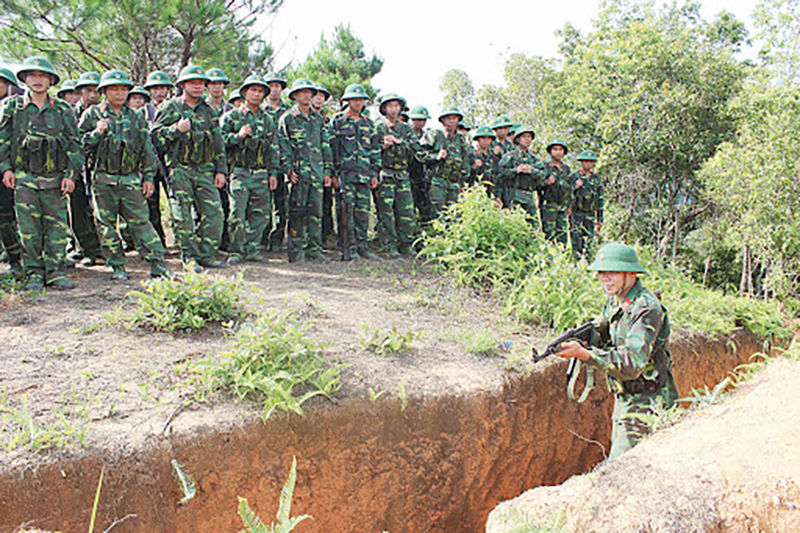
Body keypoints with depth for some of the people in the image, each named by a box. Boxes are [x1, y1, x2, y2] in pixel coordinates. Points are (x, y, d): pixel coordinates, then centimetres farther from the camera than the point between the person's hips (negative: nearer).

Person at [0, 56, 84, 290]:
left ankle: (55, 273, 7)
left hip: (55, 179, 1)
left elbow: (74, 145, 7)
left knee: (57, 227, 0)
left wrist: (71, 174, -1)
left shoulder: (63, 110, 8)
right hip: (23, 178, -1)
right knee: (29, 228, -1)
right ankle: (34, 273, 7)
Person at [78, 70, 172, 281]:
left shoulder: (136, 117, 12)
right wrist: (96, 133, -14)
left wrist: (148, 177, 5)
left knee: (141, 221, -3)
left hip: (131, 180, 0)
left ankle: (157, 263, -3)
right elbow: (80, 145, 4)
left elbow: (147, 150, 12)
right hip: (103, 181, 0)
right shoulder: (92, 115, 6)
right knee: (106, 224, 3)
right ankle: (117, 266, 13)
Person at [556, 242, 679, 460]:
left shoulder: (647, 309, -22)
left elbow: (632, 364, -29)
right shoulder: (614, 301, 6)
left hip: (646, 405, -9)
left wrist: (584, 353, -36)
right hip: (624, 401, 9)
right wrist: (583, 339, -9)